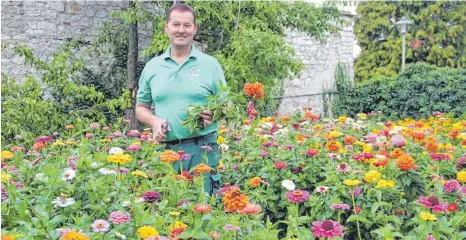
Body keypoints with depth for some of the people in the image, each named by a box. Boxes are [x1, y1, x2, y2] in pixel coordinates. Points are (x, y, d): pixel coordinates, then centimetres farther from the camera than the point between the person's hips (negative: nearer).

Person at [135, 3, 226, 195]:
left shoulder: (210, 64, 3)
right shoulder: (152, 66, 9)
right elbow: (141, 107, 15)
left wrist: (214, 115, -16)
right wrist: (154, 121, -6)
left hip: (201, 149, -2)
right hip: (164, 149, 3)